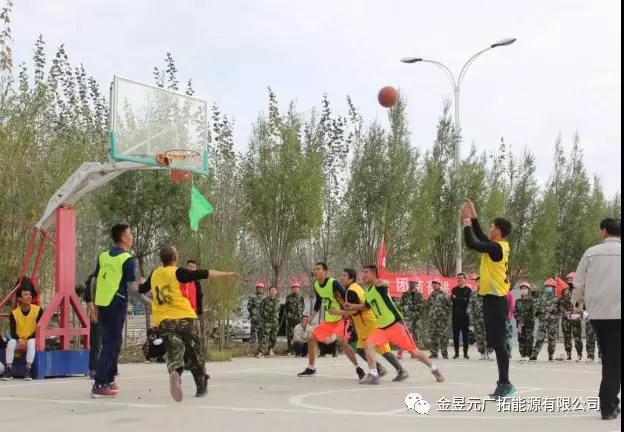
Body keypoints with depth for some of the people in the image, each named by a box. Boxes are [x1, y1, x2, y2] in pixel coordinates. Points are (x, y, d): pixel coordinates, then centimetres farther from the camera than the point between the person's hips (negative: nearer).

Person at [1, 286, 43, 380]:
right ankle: (8, 370, -29)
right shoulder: (14, 313, -5)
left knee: (31, 342, -36)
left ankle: (28, 369, -36)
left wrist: (28, 339, -19)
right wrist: (19, 340, -28)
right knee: (11, 342, -30)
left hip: (32, 340, -2)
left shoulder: (38, 310, -10)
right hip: (19, 342, 2)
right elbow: (13, 332, -8)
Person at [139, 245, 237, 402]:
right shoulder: (178, 272, -5)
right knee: (194, 354, 13)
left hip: (163, 321, 3)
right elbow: (203, 274, -11)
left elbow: (142, 289, 29)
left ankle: (174, 372, -39)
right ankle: (202, 387, 21)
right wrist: (225, 274, -4)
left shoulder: (154, 275, 11)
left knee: (174, 352, -5)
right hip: (185, 318, -3)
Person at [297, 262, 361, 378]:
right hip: (328, 320, 8)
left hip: (340, 318, -8)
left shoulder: (334, 283, -21)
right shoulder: (316, 286, 2)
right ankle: (311, 369, 21)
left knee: (342, 341, -27)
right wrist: (310, 319, 16)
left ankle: (358, 368, -18)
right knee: (311, 339, 7)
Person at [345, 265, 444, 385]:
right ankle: (373, 375, -16)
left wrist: (382, 283, -64)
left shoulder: (379, 286, -12)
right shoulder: (367, 292, 13)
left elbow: (386, 284, -39)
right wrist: (353, 306, 18)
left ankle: (434, 369, 18)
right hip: (381, 328, 7)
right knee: (368, 345, -17)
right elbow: (366, 306, 34)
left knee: (413, 351, 0)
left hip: (395, 324, -7)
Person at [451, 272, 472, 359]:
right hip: (455, 315, 3)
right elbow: (452, 300, -1)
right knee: (455, 334, 3)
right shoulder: (454, 289, 13)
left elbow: (467, 300, -9)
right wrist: (462, 299, -12)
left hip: (464, 315, -3)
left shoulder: (468, 290, 3)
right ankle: (456, 353, 9)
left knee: (465, 334, -1)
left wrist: (457, 298, -8)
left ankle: (465, 353, 4)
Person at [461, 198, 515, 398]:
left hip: (495, 301, -10)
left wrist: (466, 221, -10)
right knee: (495, 342, 12)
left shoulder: (496, 247, -17)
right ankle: (503, 384, 17)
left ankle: (505, 384, -5)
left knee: (497, 343, -7)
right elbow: (480, 237, 25)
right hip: (494, 299, 10)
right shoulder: (499, 246, 11)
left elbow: (472, 243, -21)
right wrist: (473, 216, 21)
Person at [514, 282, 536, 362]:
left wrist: (525, 320, -12)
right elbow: (515, 311, 6)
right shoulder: (518, 301, 9)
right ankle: (522, 355, 6)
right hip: (520, 323, 3)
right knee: (521, 339, 2)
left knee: (529, 339, -3)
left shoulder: (531, 301, -1)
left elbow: (532, 312, -6)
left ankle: (528, 355, 1)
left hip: (529, 323, -3)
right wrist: (519, 319, -9)